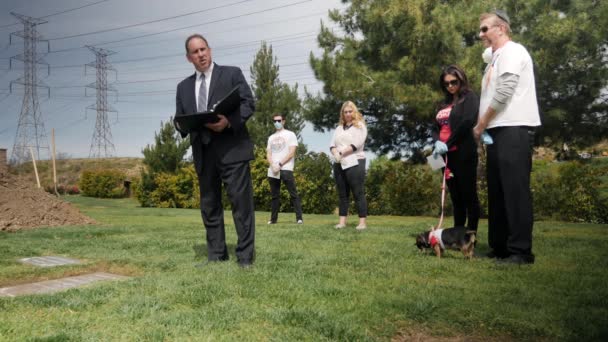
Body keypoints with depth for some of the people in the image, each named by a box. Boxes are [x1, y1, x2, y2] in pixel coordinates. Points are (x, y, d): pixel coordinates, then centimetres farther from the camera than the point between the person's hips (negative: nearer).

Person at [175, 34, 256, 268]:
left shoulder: (232, 73, 7)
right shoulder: (184, 87, 19)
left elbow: (248, 103, -3)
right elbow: (180, 119, 17)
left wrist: (229, 121, -20)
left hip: (231, 148, -5)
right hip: (203, 152, 5)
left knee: (241, 203, -6)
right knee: (209, 206, 8)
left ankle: (245, 257, 0)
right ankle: (216, 256, 17)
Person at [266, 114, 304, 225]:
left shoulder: (290, 134, 4)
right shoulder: (271, 137, 19)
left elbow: (291, 153, -6)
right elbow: (268, 154, 13)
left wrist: (280, 164, -13)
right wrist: (273, 165, -7)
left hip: (286, 169, -5)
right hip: (272, 170, 5)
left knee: (293, 194, -9)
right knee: (275, 196, 7)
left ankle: (299, 218, -10)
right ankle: (273, 219, 11)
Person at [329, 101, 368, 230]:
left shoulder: (360, 126, 2)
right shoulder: (339, 128, 19)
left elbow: (356, 144, -12)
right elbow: (332, 144, 11)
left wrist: (341, 153, -13)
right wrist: (335, 153, -11)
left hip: (354, 163, -6)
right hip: (339, 164, 6)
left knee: (358, 193, -8)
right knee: (342, 194, 5)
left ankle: (362, 222, -8)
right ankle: (342, 221, 7)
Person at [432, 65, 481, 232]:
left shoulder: (470, 97, 0)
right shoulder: (444, 103, 19)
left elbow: (467, 122, -14)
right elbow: (436, 127, 13)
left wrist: (448, 144, -16)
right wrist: (437, 142, -8)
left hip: (463, 153, -6)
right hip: (447, 154, 7)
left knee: (468, 195, -3)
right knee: (455, 197, 9)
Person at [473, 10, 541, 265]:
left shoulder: (512, 51, -5)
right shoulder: (495, 59, 24)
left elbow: (505, 91, -15)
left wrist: (481, 125, -8)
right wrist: (482, 127, 8)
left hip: (514, 129, -10)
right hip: (498, 131, 10)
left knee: (515, 190, -10)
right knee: (497, 191, 9)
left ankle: (521, 251, -7)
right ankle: (500, 247, 15)